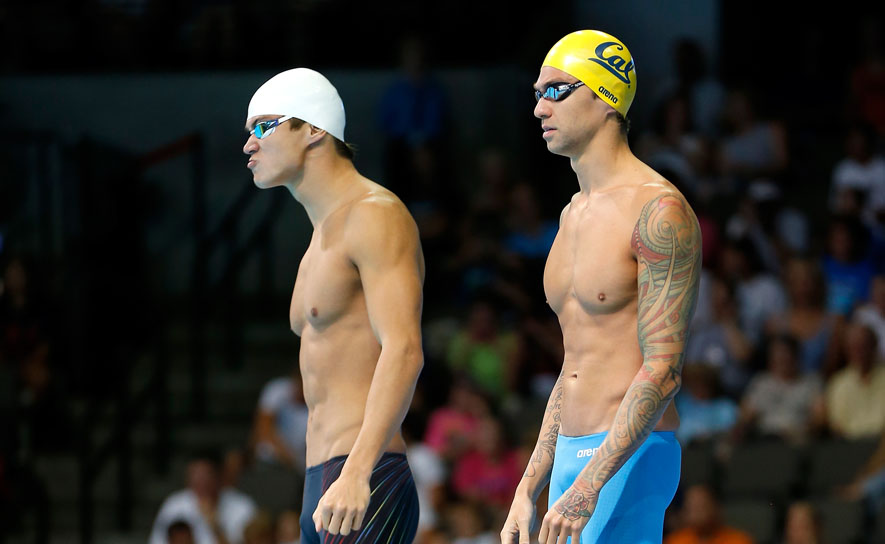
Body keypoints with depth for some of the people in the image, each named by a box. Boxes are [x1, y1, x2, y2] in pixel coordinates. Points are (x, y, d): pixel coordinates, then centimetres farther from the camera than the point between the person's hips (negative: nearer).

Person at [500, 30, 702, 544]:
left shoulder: (659, 211, -12)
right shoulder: (575, 215, 17)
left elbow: (663, 370, -19)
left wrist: (588, 487, -25)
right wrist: (527, 491, 18)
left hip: (630, 458, -9)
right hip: (571, 455, 9)